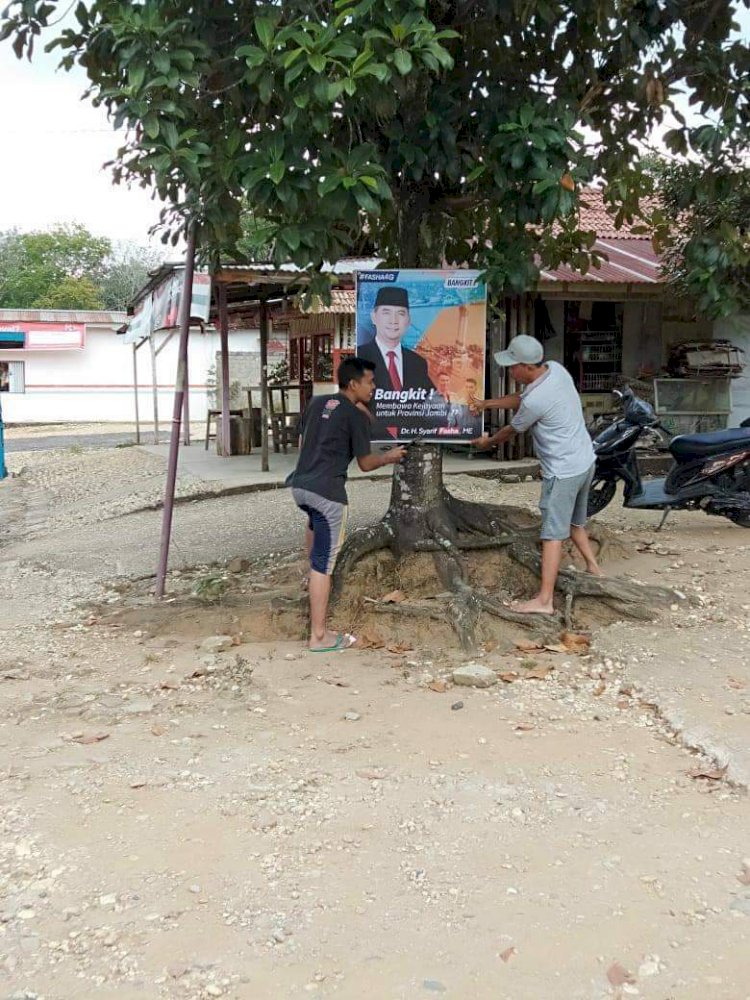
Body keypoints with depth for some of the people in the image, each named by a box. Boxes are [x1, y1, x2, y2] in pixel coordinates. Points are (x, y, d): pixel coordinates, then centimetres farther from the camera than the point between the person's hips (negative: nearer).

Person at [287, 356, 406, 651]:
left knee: (316, 521, 41)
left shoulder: (315, 402, 13)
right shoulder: (357, 415, -5)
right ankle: (319, 635, 1)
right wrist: (388, 458, 20)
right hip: (327, 492, -7)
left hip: (299, 485, 7)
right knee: (323, 563, -3)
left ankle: (313, 577, 49)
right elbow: (365, 464, 1)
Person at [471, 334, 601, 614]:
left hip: (564, 472, -9)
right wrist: (487, 404, 13)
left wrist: (487, 442, 14)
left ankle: (544, 600, -7)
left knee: (553, 533, -8)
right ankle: (593, 569, 38)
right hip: (585, 462, 9)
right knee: (575, 523, 26)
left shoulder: (536, 401, -25)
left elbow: (511, 430, -5)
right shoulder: (556, 369, 0)